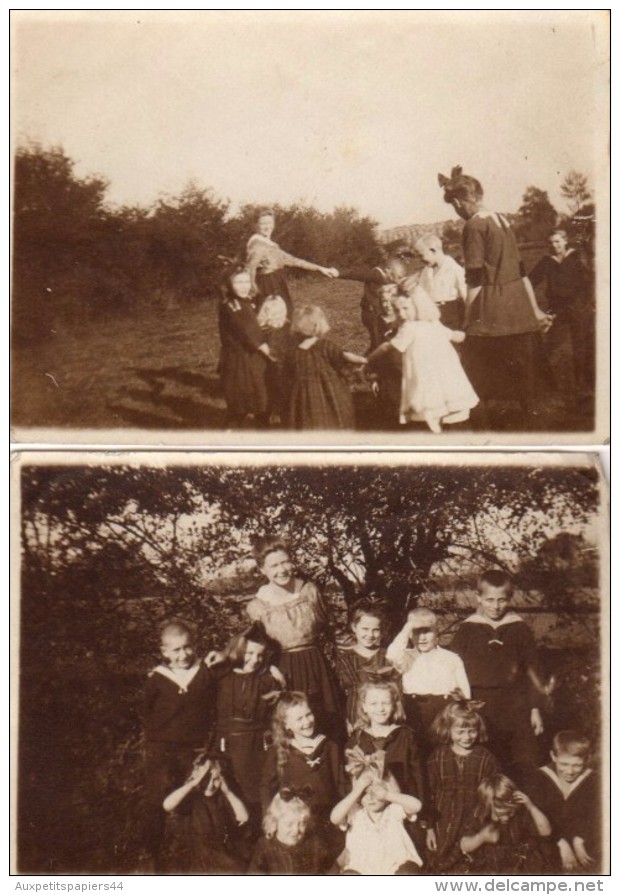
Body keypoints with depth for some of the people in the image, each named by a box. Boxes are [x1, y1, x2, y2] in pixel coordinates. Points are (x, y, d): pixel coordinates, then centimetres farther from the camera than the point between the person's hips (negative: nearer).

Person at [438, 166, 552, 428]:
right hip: (520, 308, 8)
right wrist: (536, 309, 23)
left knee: (480, 378, 2)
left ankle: (484, 424, 4)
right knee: (521, 372, 12)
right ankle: (529, 420, 17)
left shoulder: (474, 226, -11)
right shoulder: (503, 220, 12)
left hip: (491, 315, -7)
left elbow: (475, 280, -15)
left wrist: (467, 321, -10)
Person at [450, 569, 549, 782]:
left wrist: (535, 709, 6)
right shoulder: (467, 631, 1)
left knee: (525, 768, -1)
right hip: (479, 710, 0)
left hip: (516, 709, 0)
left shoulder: (519, 629, 4)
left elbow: (532, 671, 9)